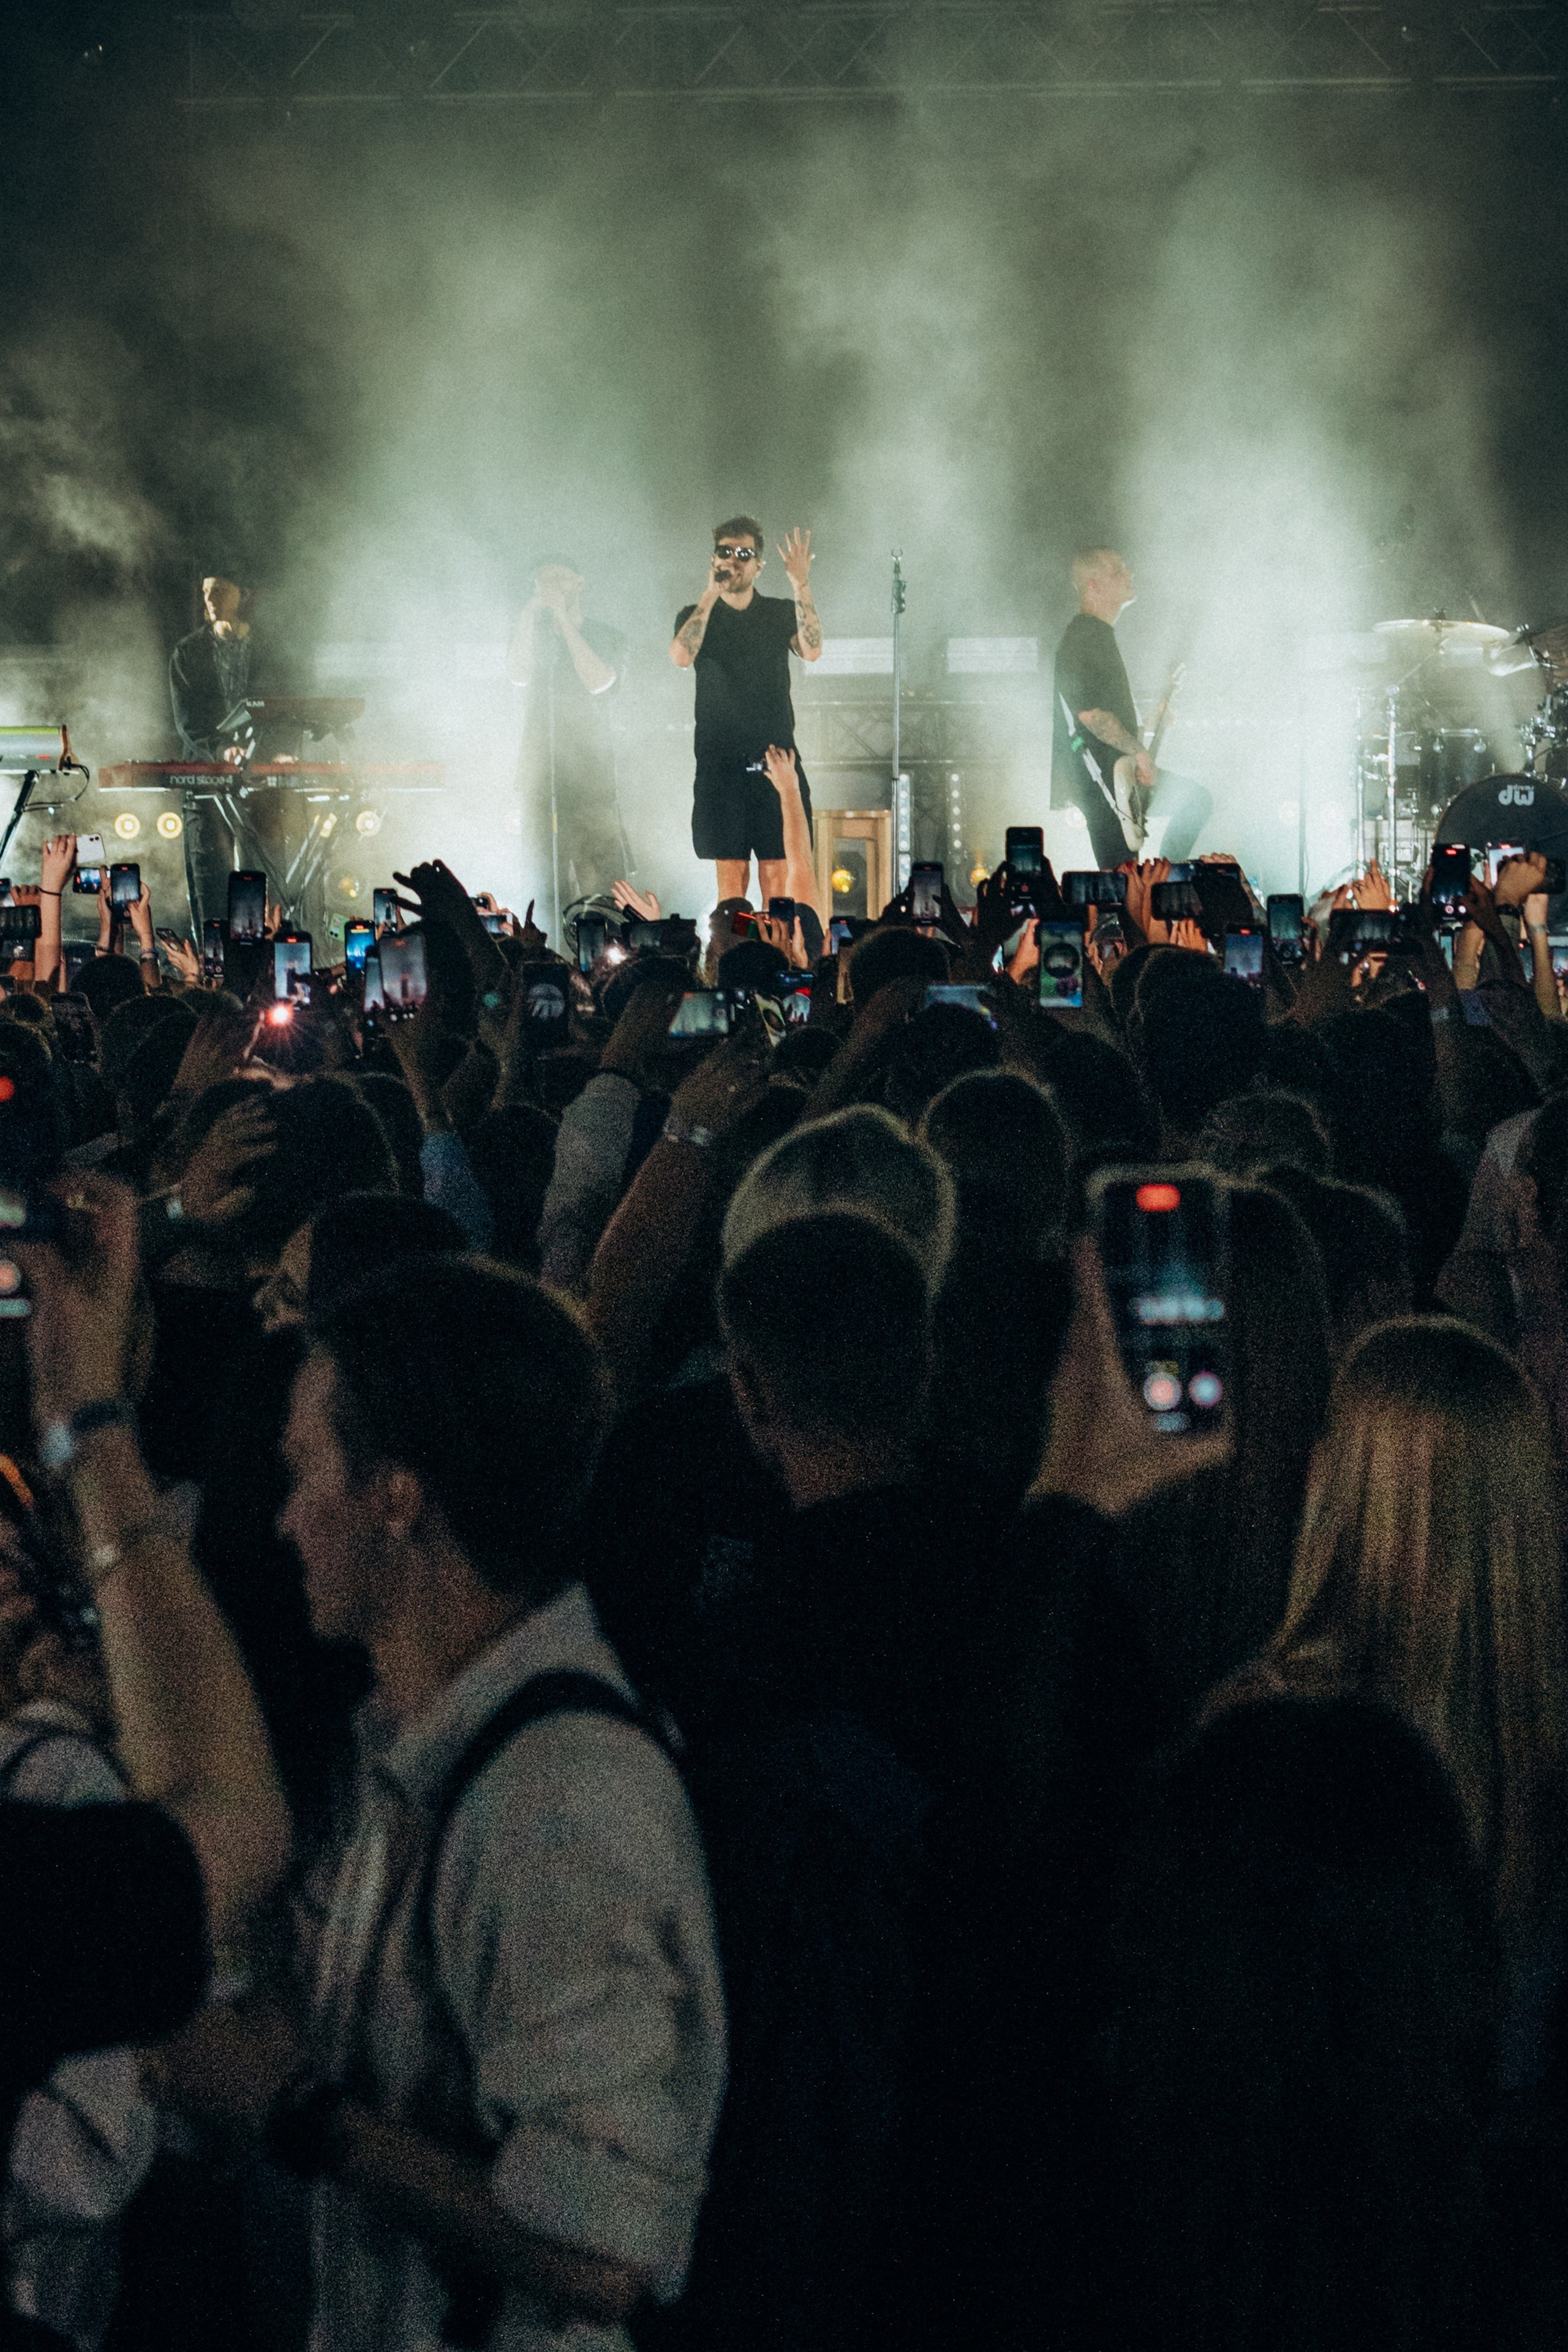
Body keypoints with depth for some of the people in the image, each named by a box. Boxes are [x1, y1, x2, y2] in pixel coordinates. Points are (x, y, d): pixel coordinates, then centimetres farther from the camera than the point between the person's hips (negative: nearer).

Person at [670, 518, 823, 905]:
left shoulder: (780, 614, 10)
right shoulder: (697, 616, 9)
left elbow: (811, 651, -9)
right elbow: (681, 657, -12)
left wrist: (801, 586, -17)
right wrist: (711, 594, -12)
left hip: (776, 759, 0)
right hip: (721, 764, 0)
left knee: (778, 874, -5)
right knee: (731, 871, -2)